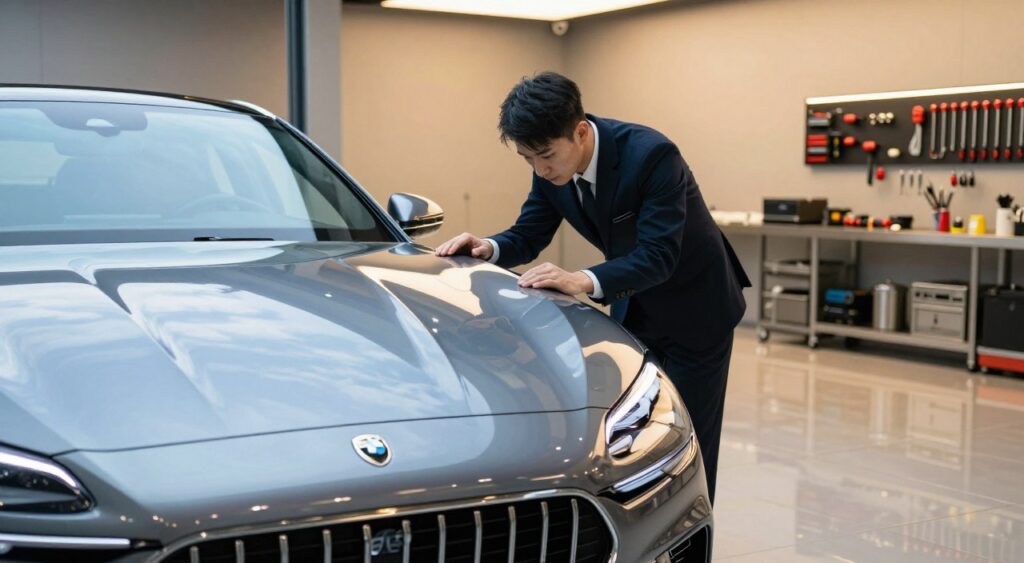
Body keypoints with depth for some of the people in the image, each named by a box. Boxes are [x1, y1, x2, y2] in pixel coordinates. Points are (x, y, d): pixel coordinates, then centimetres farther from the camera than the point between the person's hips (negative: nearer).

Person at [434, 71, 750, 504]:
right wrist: (488, 248, -25)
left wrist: (584, 281, -50)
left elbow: (658, 256, -36)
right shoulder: (552, 167, -12)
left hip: (695, 307, -6)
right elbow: (529, 236, -3)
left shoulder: (651, 154, -32)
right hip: (634, 307, 6)